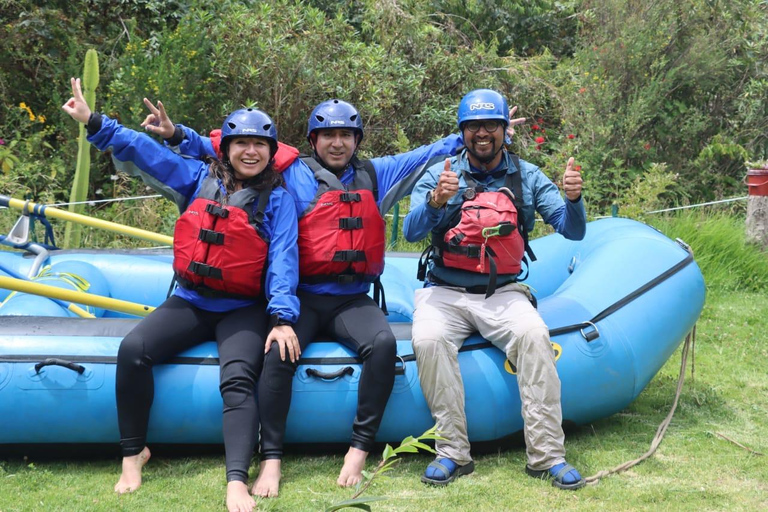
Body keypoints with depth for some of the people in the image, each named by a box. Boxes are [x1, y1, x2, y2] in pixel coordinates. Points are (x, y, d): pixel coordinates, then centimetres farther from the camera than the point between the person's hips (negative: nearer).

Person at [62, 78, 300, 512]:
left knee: (238, 378, -29)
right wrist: (93, 122, 2)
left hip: (244, 310, -3)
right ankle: (133, 453, -4)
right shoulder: (201, 179, 7)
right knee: (133, 350, -20)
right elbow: (145, 150, 8)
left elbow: (283, 259, -12)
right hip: (191, 302, 3)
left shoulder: (277, 199, -2)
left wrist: (282, 317, -24)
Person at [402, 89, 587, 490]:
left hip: (502, 293, 1)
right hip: (445, 292, 0)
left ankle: (546, 453, -24)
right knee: (428, 339, -32)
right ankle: (453, 453, -21)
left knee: (533, 334, -30)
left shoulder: (527, 177, 7)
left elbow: (573, 231, -1)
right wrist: (436, 201, -32)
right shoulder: (439, 175, 3)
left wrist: (573, 200, -24)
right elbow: (411, 232, -12)